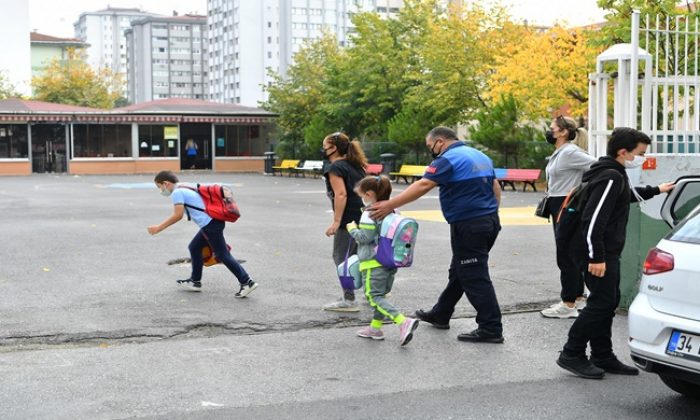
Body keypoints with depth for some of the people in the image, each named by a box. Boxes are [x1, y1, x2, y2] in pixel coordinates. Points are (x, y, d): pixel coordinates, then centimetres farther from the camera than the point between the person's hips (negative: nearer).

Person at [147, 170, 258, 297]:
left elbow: (178, 215, -16)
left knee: (222, 255, -6)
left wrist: (159, 228, -11)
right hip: (211, 222, 10)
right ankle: (195, 281, 29)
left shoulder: (177, 192, -6)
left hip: (210, 224, -10)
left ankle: (247, 282, -7)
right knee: (194, 248, 20)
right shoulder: (186, 190, 23)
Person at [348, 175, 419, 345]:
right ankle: (375, 327, 25)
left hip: (373, 262, -9)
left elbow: (365, 237, -18)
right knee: (381, 294, 19)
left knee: (375, 296, -8)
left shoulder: (369, 214, -14)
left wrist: (352, 229, -1)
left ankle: (403, 322, -25)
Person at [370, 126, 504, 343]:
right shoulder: (480, 156, 16)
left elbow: (422, 186, -23)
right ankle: (440, 315, 32)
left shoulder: (449, 159, -12)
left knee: (475, 278, -4)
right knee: (459, 272, 19)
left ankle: (491, 329, -3)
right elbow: (496, 188, 19)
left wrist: (390, 205, -25)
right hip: (489, 221, 10)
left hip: (469, 226, -10)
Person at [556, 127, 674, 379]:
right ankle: (571, 355, -1)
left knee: (608, 302, 13)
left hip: (608, 252, 11)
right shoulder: (610, 177, -19)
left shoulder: (616, 175, 15)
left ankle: (603, 357, 21)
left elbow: (630, 195, 39)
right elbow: (593, 219, -26)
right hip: (600, 253, -11)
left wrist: (656, 190, 46)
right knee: (601, 303, -8)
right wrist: (596, 257, -26)